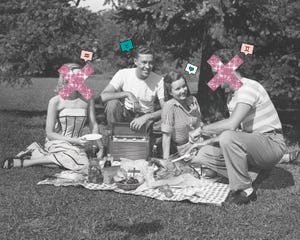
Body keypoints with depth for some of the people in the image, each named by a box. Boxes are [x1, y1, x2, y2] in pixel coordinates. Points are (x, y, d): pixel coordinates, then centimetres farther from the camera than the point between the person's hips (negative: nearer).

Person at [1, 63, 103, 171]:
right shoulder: (55, 101, -11)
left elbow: (93, 126, 1)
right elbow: (49, 134, -10)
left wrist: (101, 148, -8)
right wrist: (73, 140, -19)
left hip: (76, 145, 5)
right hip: (57, 142, -5)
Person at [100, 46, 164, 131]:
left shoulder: (159, 80, -13)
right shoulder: (123, 74, -13)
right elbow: (103, 96, -23)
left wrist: (146, 117, -37)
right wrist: (127, 94, -35)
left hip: (145, 118, 0)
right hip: (125, 114, 0)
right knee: (112, 103, -30)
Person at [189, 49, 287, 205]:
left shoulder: (248, 87, -19)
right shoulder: (231, 95, 12)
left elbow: (231, 124, -31)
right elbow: (231, 127, 12)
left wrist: (201, 129, -19)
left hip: (272, 143, -9)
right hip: (253, 143, 9)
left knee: (228, 137, -34)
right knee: (204, 154, -2)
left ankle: (246, 191, -19)